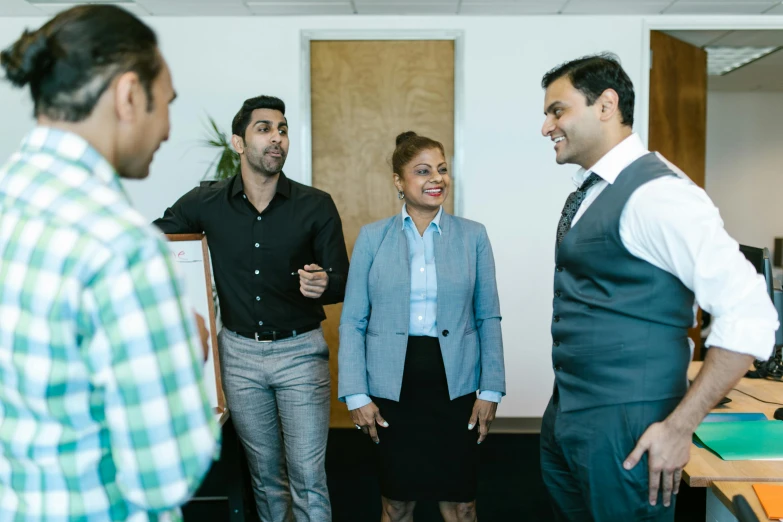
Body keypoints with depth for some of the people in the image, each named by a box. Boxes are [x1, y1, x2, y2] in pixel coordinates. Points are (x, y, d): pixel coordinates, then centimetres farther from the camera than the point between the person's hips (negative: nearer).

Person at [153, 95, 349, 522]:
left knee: (308, 478, 1)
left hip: (300, 351, -2)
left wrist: (324, 285, -26)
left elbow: (343, 283, -3)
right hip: (239, 351, 2)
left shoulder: (316, 206, -7)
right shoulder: (205, 204, -3)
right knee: (264, 474, 17)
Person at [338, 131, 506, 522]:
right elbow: (352, 321, 0)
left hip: (454, 384, 1)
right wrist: (356, 393, -6)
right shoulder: (372, 237, -1)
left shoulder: (473, 235, 2)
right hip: (392, 386, 0)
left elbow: (488, 318, 4)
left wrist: (491, 388, -1)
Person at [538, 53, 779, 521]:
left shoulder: (656, 192, -18)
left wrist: (679, 427, -19)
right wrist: (565, 412, 14)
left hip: (624, 430, -8)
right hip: (565, 416, 8)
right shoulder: (586, 193, 9)